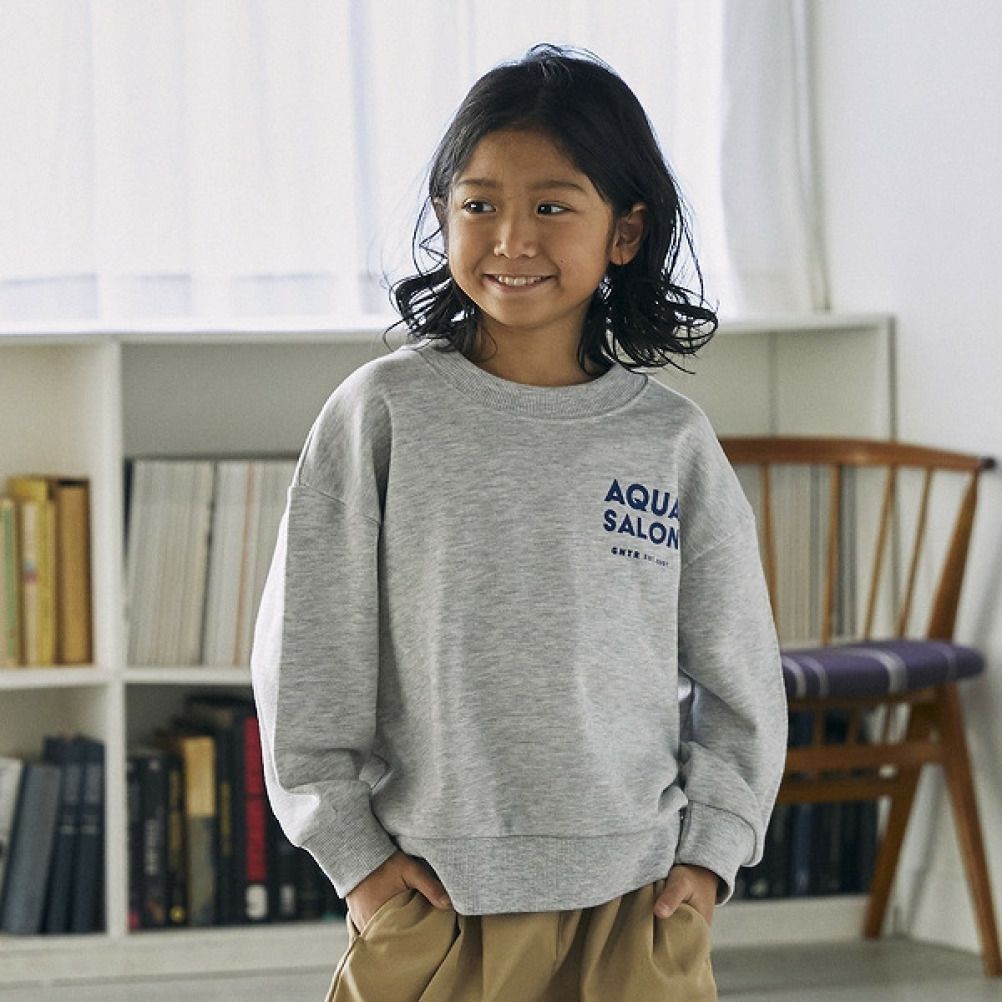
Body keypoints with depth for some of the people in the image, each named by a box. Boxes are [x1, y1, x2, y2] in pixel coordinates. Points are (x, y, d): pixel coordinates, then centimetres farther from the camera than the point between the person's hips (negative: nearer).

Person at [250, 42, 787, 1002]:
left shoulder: (673, 443, 3)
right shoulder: (383, 415, -2)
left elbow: (738, 676, 10)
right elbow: (305, 653, 0)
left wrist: (711, 850, 3)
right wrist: (352, 849, -2)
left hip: (635, 907, 1)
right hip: (428, 899, -1)